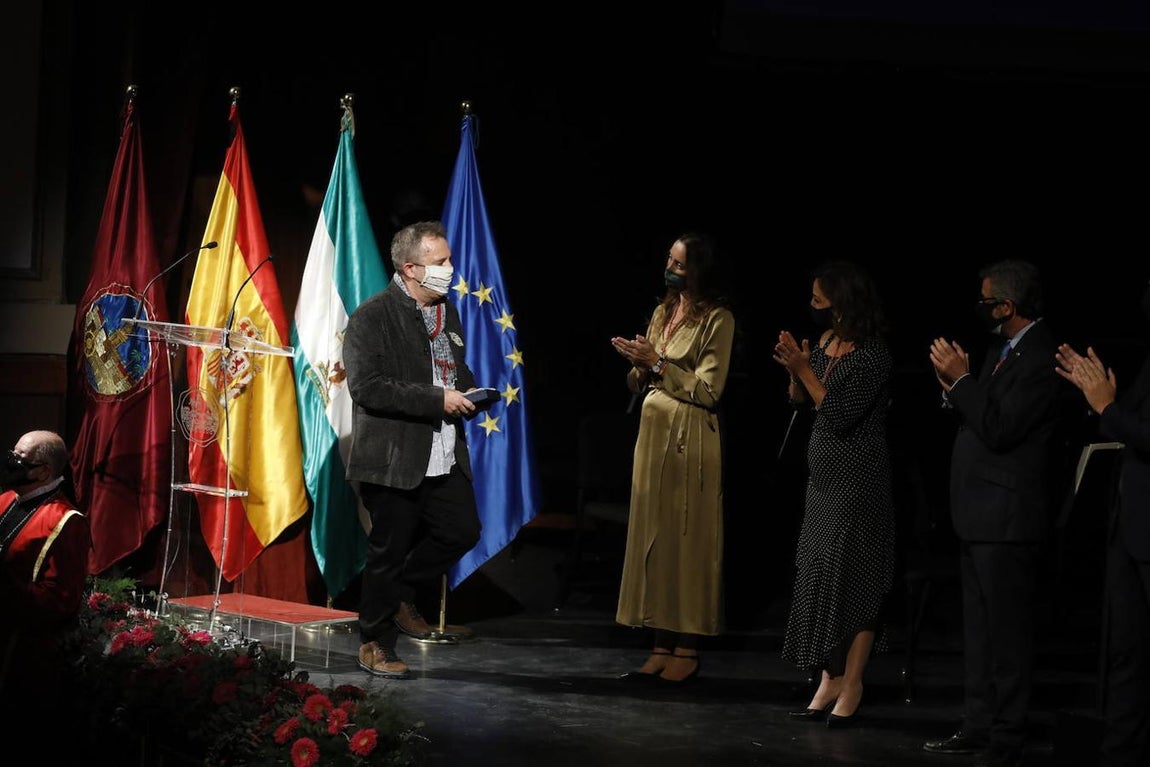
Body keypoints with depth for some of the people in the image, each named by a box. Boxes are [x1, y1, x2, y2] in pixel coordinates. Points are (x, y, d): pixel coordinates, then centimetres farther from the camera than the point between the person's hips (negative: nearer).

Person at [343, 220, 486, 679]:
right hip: (395, 460, -7)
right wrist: (437, 399, -22)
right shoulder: (372, 317, -12)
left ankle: (399, 595, 26)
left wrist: (468, 392, 4)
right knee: (389, 551, 3)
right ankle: (376, 645, 17)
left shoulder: (447, 311, 12)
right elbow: (367, 386, -21)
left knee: (463, 531, 5)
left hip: (445, 457, 7)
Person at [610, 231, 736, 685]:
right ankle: (663, 647, 11)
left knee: (687, 540, -4)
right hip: (654, 431, 8)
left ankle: (687, 651, 1)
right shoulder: (664, 312, 14)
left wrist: (659, 363, -15)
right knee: (654, 536, 7)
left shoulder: (717, 319, -8)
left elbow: (708, 390, -14)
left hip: (690, 439, -8)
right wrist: (638, 363, -3)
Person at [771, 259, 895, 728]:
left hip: (857, 478, -8)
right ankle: (829, 682, 12)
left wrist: (805, 369, -19)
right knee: (819, 574, 8)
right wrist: (795, 369, -6)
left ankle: (851, 687, 2)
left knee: (852, 576, -4)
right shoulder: (827, 341, 7)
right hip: (824, 474, 8)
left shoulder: (872, 355, -16)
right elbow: (800, 401, 13)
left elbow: (840, 415, -20)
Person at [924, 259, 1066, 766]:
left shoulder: (1041, 358, -17)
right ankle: (978, 725, 24)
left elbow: (999, 430, -23)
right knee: (978, 627, 16)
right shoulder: (1001, 349, 13)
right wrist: (953, 384, 1)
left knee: (1007, 631, -3)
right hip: (978, 514, 10)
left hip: (1008, 516, -10)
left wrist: (961, 378, -16)